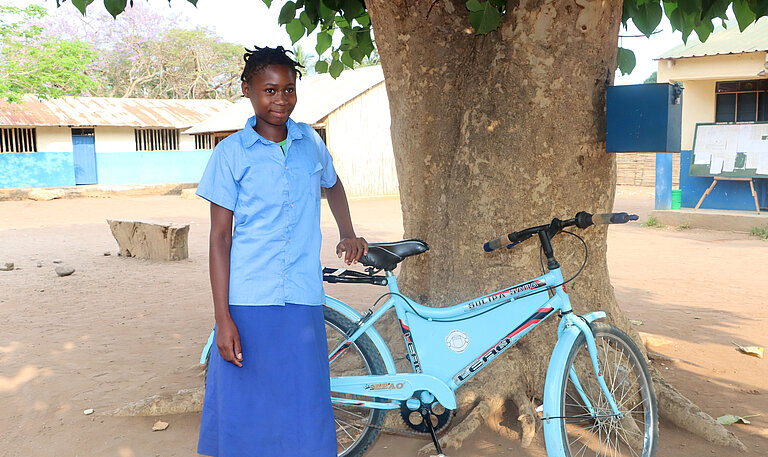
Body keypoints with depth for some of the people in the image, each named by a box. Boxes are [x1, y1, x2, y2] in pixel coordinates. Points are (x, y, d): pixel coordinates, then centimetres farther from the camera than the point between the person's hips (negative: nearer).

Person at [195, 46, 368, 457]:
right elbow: (220, 239, -4)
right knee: (242, 413, 3)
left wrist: (347, 234, 19)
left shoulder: (310, 142, 9)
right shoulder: (231, 153, -2)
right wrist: (223, 319, -9)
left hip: (303, 302, 3)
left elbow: (332, 185, 32)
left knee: (305, 415, 6)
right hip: (248, 303, -3)